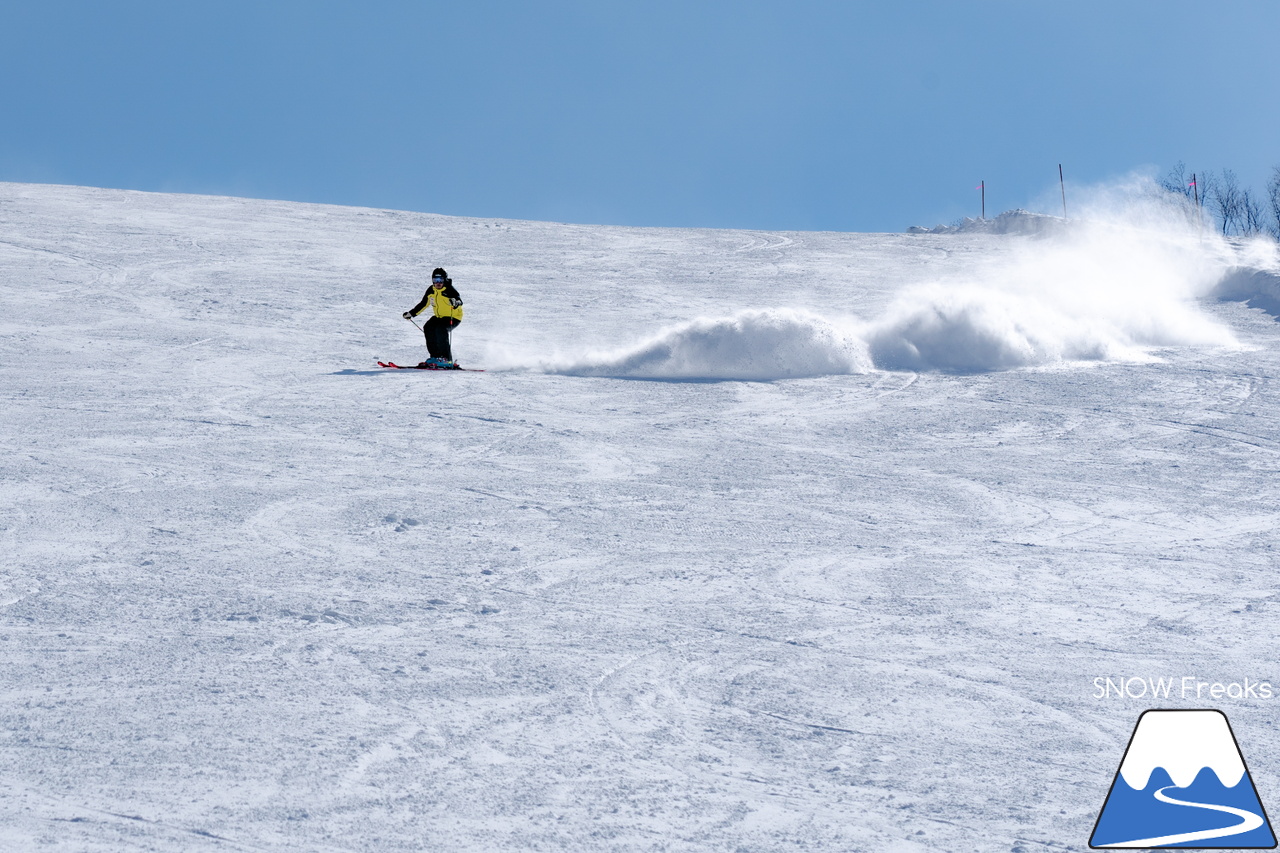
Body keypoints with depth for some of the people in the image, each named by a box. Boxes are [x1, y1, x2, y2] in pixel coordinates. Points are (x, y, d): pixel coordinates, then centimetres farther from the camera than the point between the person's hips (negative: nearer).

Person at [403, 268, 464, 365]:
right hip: (439, 317, 7)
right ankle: (435, 356, -7)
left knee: (441, 329, -29)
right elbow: (423, 304, 12)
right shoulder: (431, 290, -1)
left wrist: (456, 302, -60)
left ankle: (447, 359, -25)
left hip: (453, 317, -7)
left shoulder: (449, 289, -21)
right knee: (428, 328, -14)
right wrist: (411, 313, 10)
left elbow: (459, 300, -36)